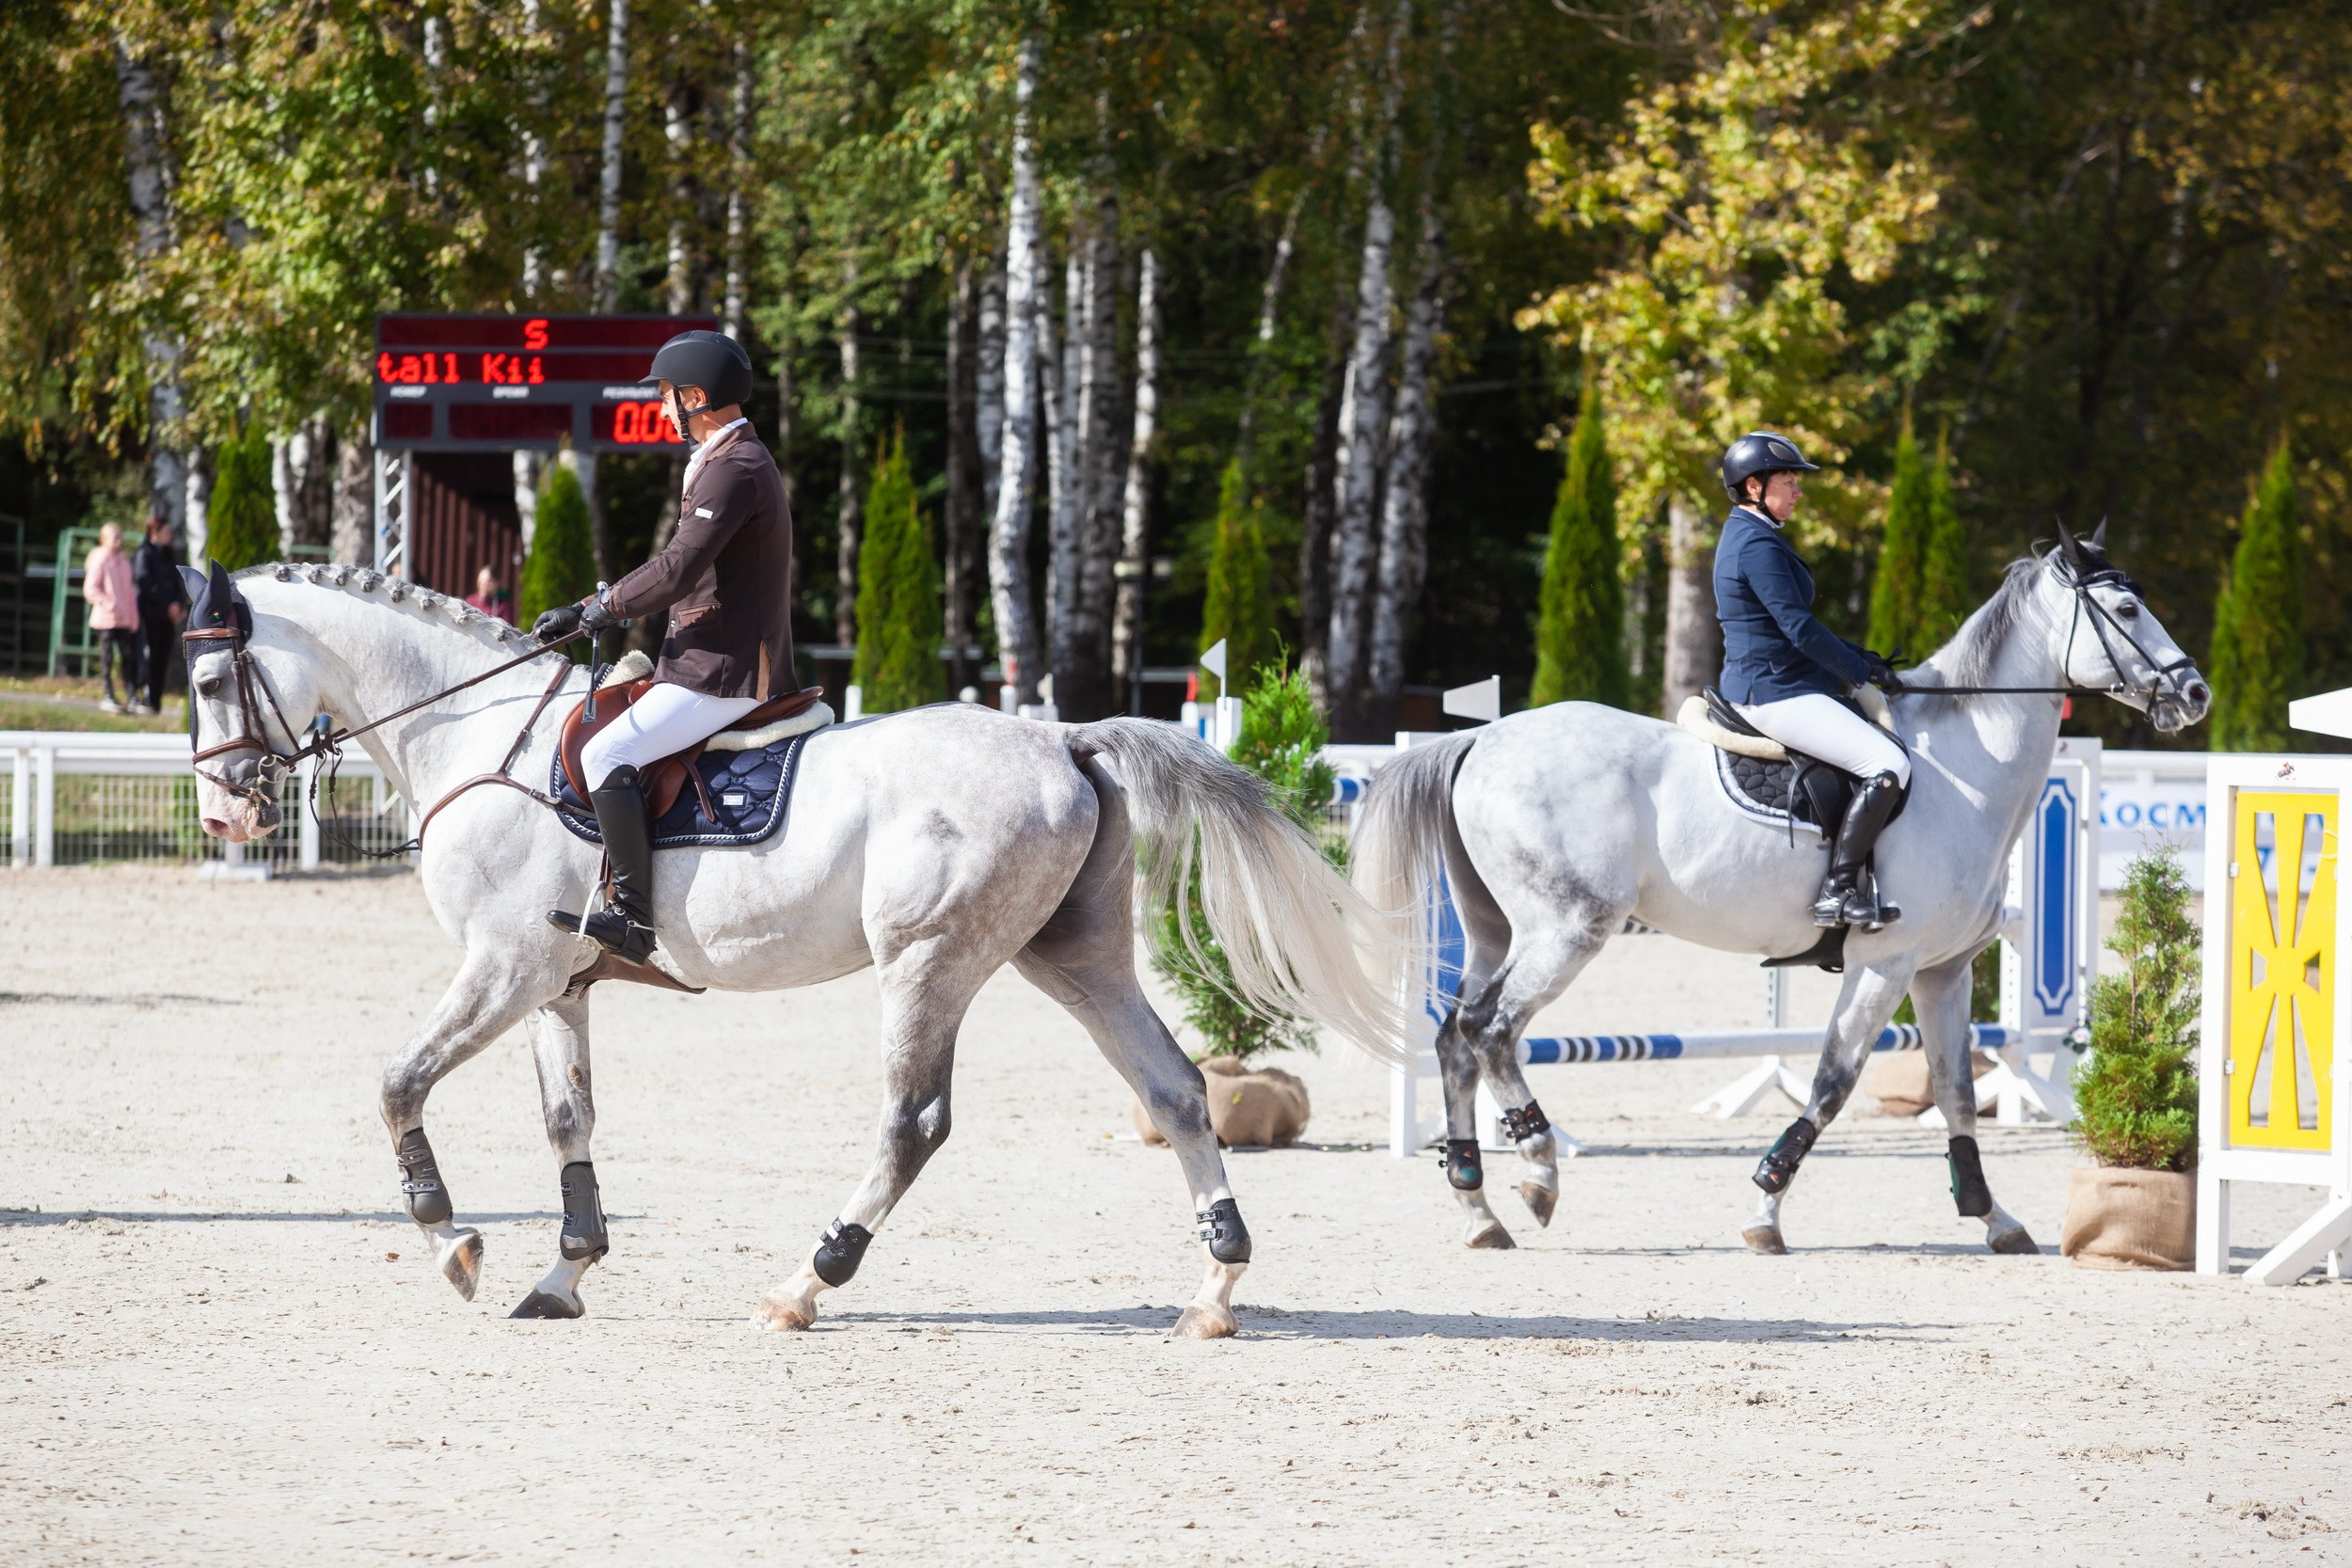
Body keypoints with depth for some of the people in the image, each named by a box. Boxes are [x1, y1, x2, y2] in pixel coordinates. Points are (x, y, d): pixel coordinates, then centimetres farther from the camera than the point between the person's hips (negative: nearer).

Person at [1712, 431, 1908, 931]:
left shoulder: (1746, 536, 18)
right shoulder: (1758, 545, -16)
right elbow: (1799, 628, -20)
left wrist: (1858, 656, 15)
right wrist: (1864, 670, -12)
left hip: (1763, 687, 12)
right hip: (1776, 693, -12)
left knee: (1887, 747, 21)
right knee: (1889, 765, -20)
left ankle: (1843, 884, 17)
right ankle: (1837, 890, -20)